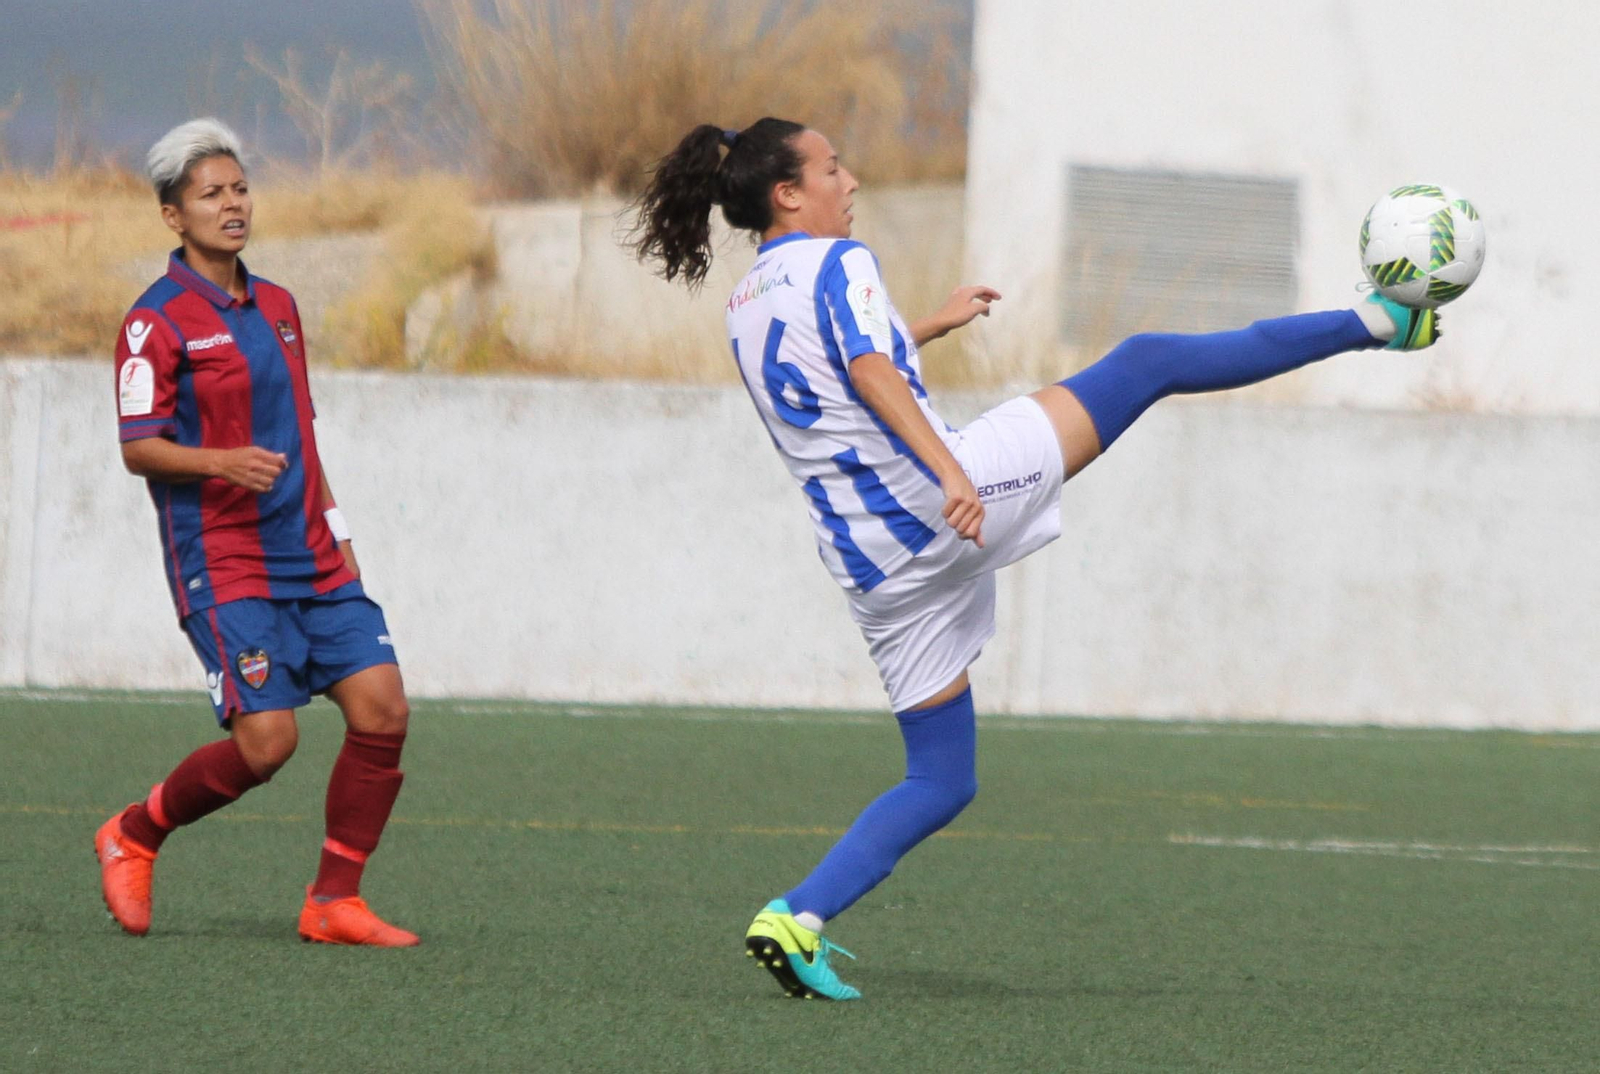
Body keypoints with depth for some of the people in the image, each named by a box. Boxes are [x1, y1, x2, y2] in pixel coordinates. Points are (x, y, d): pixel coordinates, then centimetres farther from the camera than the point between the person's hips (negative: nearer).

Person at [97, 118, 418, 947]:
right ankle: (132, 837, 10)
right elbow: (137, 447, -11)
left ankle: (333, 903, 4)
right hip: (222, 564, -7)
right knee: (266, 739, -16)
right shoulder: (157, 321, -7)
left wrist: (334, 528, 19)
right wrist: (222, 462, -27)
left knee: (382, 709, -6)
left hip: (312, 560, 7)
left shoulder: (277, 306, 16)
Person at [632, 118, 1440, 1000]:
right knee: (1145, 362, 4)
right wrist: (950, 473, -32)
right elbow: (871, 376, -21)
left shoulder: (743, 308, 20)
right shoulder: (834, 263, -4)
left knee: (940, 782, 14)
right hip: (934, 497, -8)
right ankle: (1373, 325, 6)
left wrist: (930, 325, 46)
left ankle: (797, 919, -6)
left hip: (872, 567, 8)